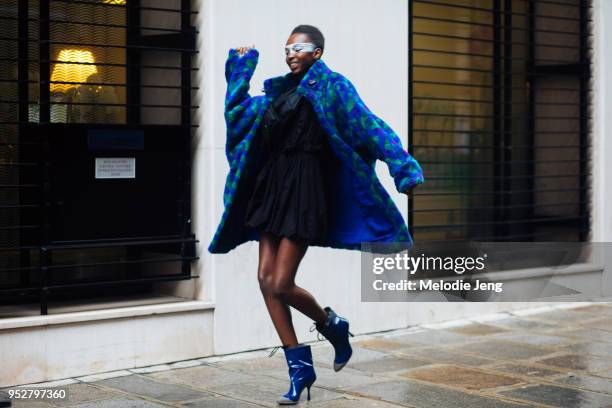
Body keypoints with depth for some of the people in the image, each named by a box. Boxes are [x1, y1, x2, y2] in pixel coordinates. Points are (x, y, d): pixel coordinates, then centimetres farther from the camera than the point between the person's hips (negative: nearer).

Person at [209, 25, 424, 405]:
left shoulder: (331, 86, -3)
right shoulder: (281, 90, 16)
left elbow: (370, 127, -11)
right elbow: (239, 109, 31)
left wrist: (403, 167, -20)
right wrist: (241, 65, 28)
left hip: (304, 187, -7)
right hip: (273, 185, 7)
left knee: (281, 285, -10)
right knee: (267, 279, 1)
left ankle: (330, 323, 21)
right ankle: (300, 367, 10)